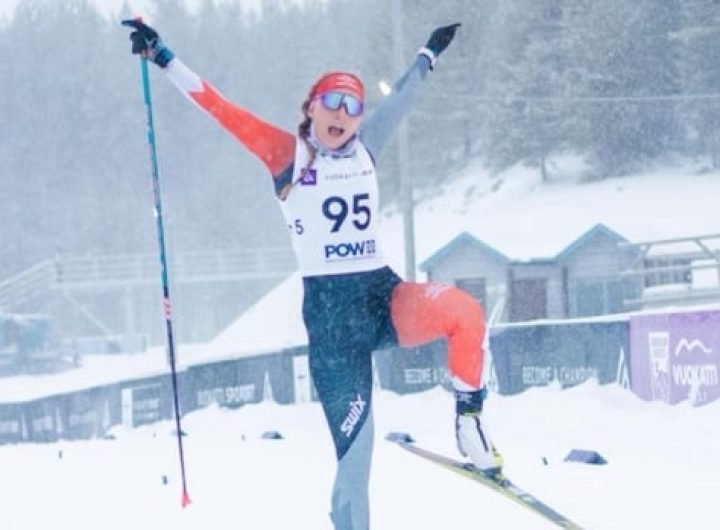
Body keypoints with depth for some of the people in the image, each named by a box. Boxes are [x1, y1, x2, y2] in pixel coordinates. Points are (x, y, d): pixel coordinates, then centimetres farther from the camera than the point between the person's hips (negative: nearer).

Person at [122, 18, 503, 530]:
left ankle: (470, 420, -11)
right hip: (329, 310, -3)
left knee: (463, 311, -30)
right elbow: (221, 109, -2)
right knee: (355, 446, -9)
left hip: (386, 294, 3)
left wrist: (429, 54, 43)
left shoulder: (364, 149, 12)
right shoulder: (288, 155, 2)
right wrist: (164, 58, -5)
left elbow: (399, 100, 29)